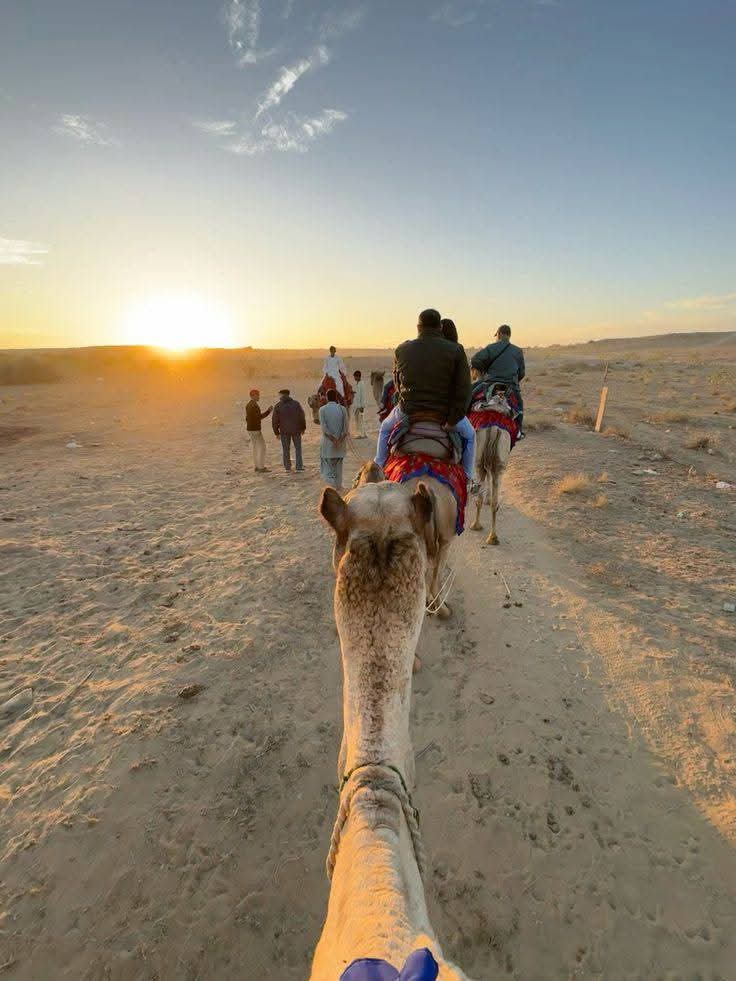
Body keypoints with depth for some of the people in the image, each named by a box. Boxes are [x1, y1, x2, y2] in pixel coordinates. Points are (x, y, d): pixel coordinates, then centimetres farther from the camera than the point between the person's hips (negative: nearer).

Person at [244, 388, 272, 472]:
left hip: (250, 429, 10)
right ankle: (261, 467, -6)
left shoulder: (248, 405, 13)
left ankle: (257, 467, 14)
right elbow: (259, 417, -23)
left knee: (256, 447, 13)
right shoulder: (254, 405, -19)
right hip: (255, 430, -10)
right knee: (262, 447, -6)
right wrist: (268, 411, -16)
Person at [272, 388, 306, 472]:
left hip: (284, 431, 0)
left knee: (286, 450, 9)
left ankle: (287, 468, 11)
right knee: (298, 448, 10)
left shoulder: (278, 406, -2)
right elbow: (302, 417, -3)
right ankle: (299, 466, 8)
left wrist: (276, 432, 5)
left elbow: (274, 420, -4)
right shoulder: (296, 403, -2)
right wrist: (303, 428, 8)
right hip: (296, 430, 0)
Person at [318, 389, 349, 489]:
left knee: (327, 463, 8)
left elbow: (324, 427, -13)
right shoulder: (342, 409, -2)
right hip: (341, 442, 2)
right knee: (338, 464, 16)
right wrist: (340, 439, -10)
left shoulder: (322, 409, -7)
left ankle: (331, 482, -10)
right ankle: (338, 485, 24)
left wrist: (332, 439, -11)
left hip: (327, 442, -2)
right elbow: (346, 426, -7)